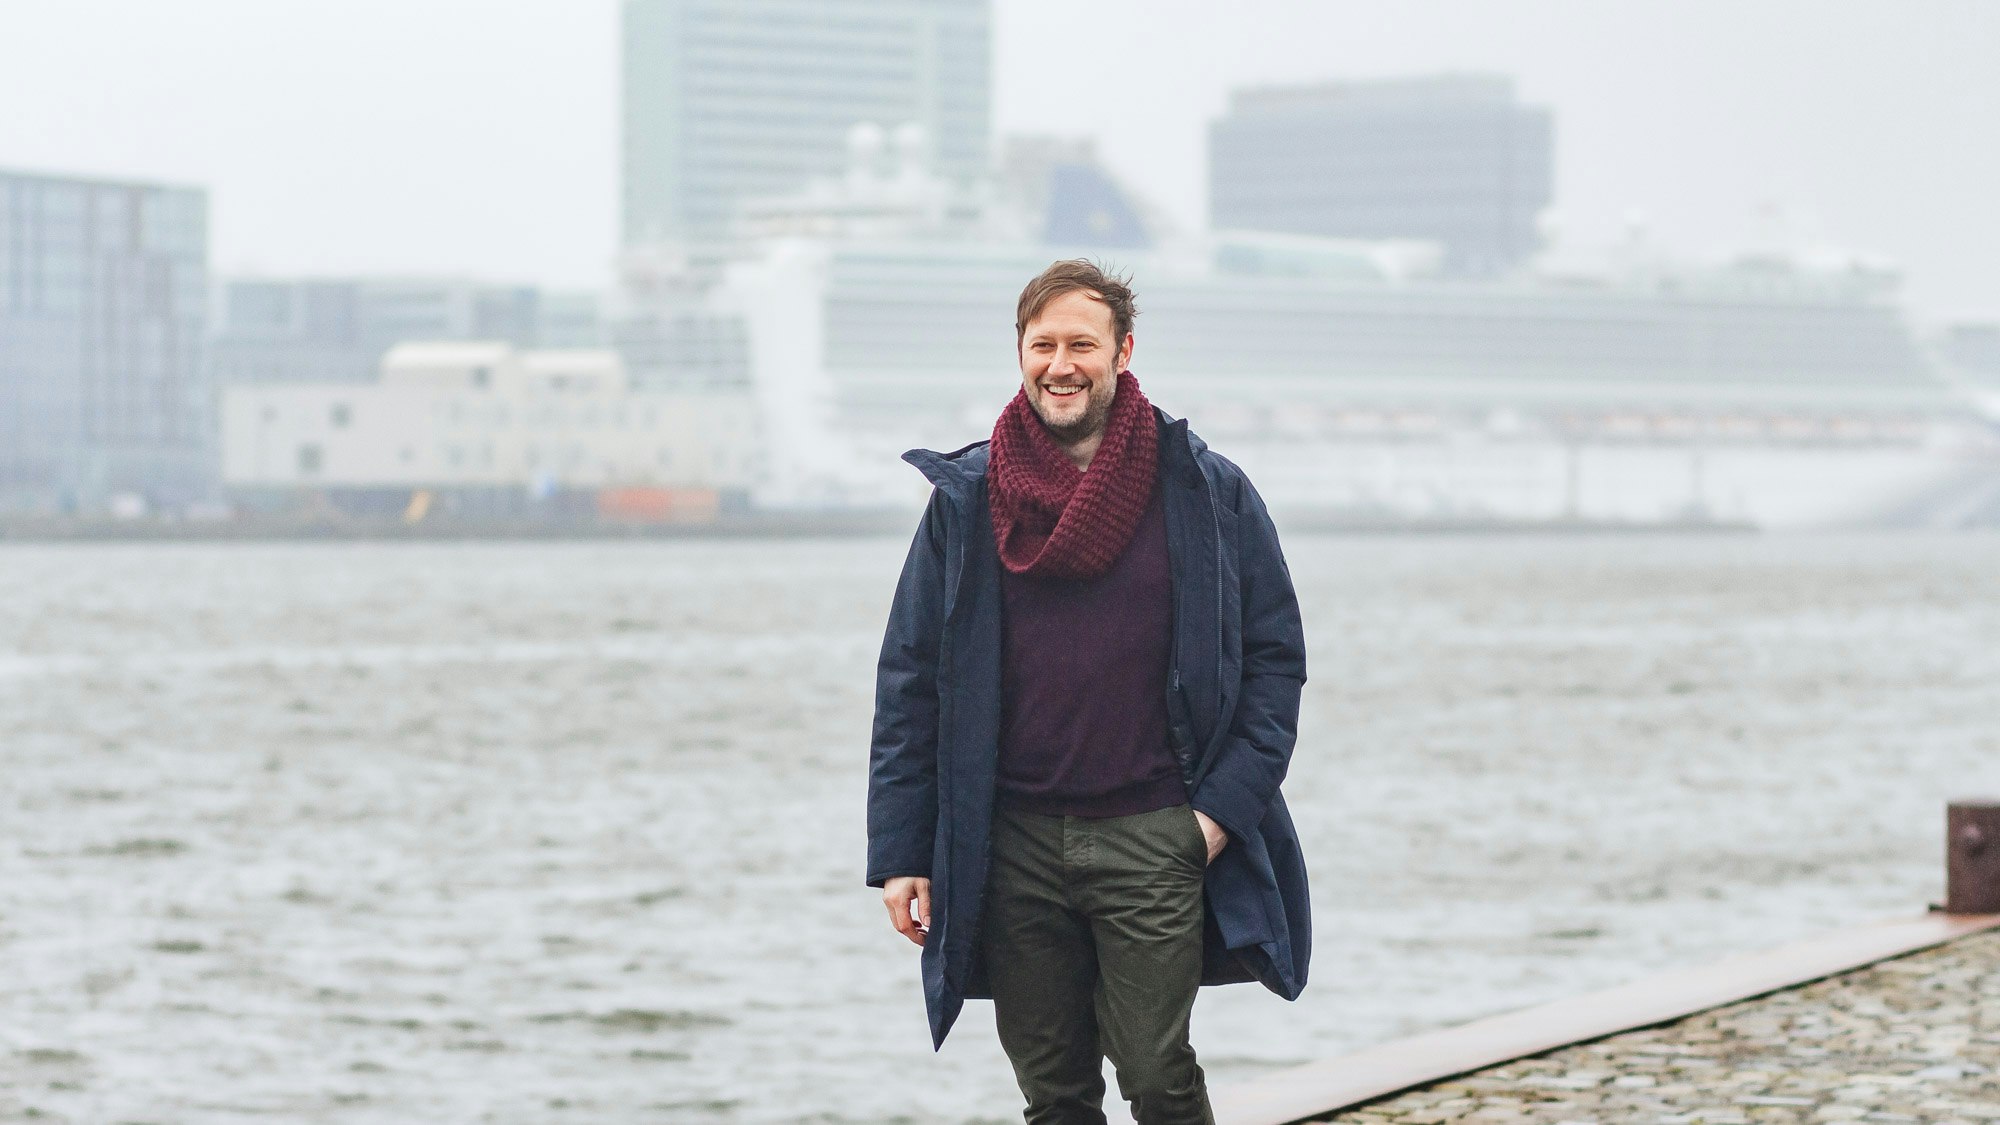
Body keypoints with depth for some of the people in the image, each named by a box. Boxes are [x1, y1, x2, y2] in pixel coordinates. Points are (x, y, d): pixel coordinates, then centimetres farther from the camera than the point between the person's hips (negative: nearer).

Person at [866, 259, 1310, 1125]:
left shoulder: (1206, 493, 1)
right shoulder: (964, 501, 6)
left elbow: (1274, 656, 4)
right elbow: (910, 682, 7)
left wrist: (1222, 808, -6)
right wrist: (899, 851, 2)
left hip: (1152, 840, -2)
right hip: (1013, 848, 2)